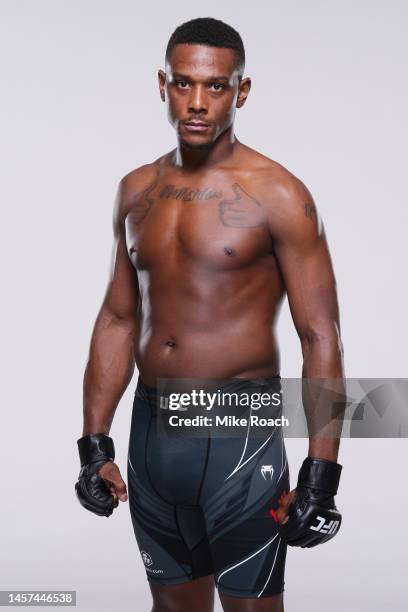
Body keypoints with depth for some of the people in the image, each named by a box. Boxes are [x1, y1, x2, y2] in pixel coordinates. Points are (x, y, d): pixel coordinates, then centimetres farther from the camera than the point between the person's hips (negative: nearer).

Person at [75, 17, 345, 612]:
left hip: (238, 431, -5)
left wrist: (320, 478, -15)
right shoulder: (137, 189, 7)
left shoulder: (277, 194, -9)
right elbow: (118, 319, 13)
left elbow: (320, 337, -11)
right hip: (152, 428, 5)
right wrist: (94, 444, 9)